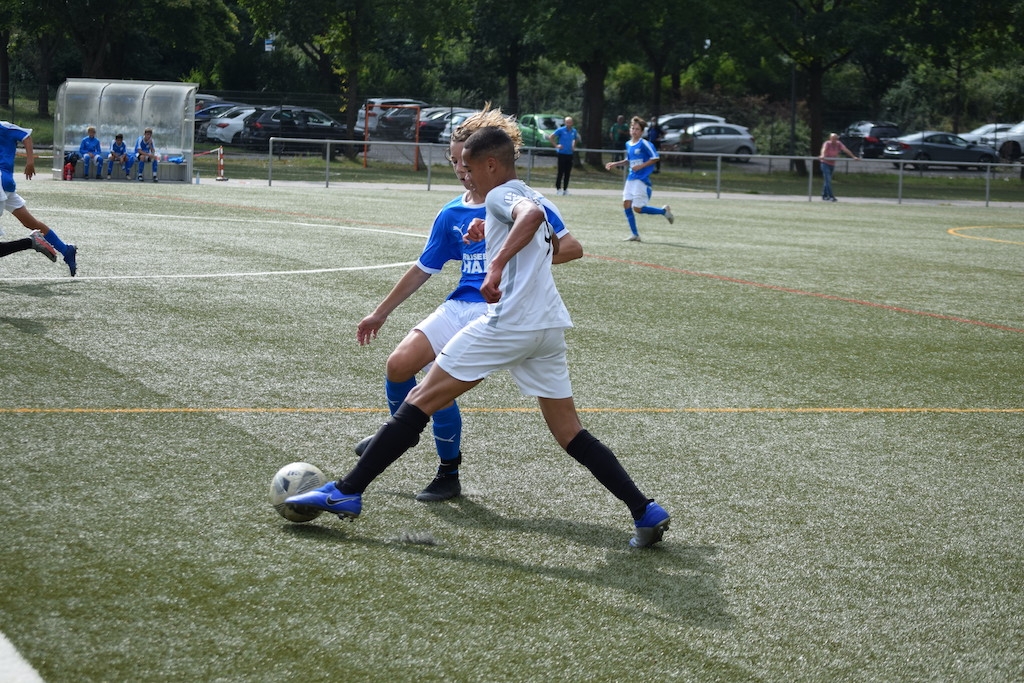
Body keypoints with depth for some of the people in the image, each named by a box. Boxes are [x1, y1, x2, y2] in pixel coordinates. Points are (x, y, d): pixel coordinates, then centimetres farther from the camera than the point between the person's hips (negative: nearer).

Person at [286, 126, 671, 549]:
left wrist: (497, 264, -38)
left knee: (421, 401, -4)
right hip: (550, 327, 9)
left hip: (509, 321, -9)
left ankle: (346, 493, -3)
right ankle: (646, 512, 3)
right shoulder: (530, 197, 22)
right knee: (569, 434, 12)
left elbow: (532, 214, -28)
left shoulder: (502, 195, -4)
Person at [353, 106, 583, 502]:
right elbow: (423, 270, 21)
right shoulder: (452, 214, 12)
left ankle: (449, 474, -1)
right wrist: (381, 314, 24)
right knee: (399, 365, -4)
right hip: (459, 306, 6)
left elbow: (572, 248, -9)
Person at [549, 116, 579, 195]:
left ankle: (565, 189, 13)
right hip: (562, 153, -5)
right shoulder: (560, 130, -7)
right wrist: (556, 145, -9)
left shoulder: (574, 131, 8)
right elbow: (550, 137, -5)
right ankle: (558, 188, 2)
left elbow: (576, 139, 28)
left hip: (570, 154, 5)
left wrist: (574, 146, 13)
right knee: (561, 172, -5)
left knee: (568, 172, 6)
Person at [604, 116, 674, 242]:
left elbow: (655, 158, -12)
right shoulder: (628, 144, 12)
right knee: (626, 204, -2)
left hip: (642, 179, -8)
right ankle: (635, 235, 5)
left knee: (637, 208, -9)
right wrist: (615, 164, 16)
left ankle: (664, 211, 12)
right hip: (631, 178, 8)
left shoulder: (644, 144, -11)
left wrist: (641, 166, -18)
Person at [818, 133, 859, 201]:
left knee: (827, 180, 12)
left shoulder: (838, 144, -2)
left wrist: (853, 157, -9)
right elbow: (824, 149, -37)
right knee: (828, 180, -13)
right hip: (825, 163, -6)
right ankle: (831, 197, -19)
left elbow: (846, 150, -3)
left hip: (832, 164, 6)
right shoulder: (827, 143, -17)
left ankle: (824, 196, 17)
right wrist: (822, 156, -59)